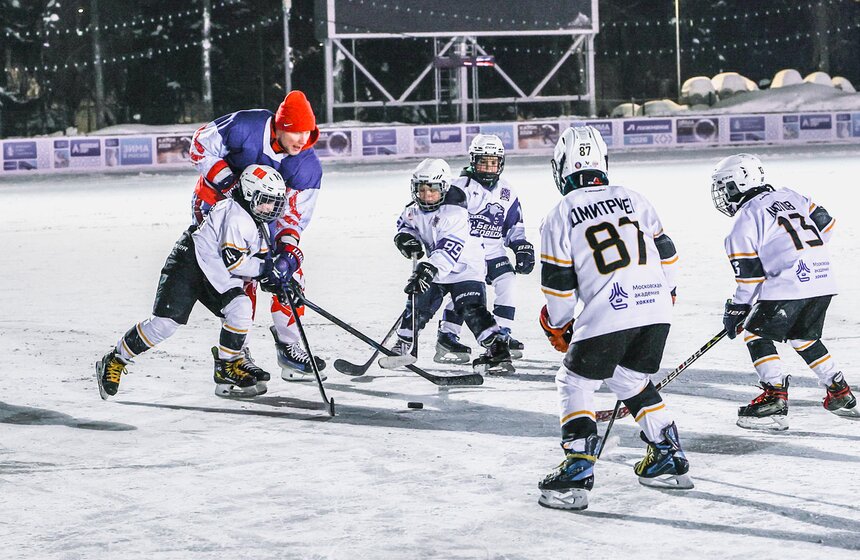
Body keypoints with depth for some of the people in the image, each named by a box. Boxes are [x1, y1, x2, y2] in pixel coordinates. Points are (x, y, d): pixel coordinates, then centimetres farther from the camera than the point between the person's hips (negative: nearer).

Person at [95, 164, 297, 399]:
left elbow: (260, 259, 15)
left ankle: (228, 365, -1)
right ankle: (115, 361, 2)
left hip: (217, 278, 9)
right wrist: (268, 269, -21)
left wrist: (274, 281, -3)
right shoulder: (235, 215, -21)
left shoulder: (257, 224, 10)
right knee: (165, 323, -14)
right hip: (189, 264, -9)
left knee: (241, 308, -16)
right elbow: (232, 260, -25)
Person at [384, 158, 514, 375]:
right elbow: (405, 223, 20)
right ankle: (405, 346, 30)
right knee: (418, 305, 10)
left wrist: (428, 270, -45)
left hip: (463, 267, -8)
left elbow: (448, 249, -36)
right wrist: (405, 237, -4)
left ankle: (498, 350, -24)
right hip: (433, 269, 8)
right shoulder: (415, 210, -3)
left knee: (471, 309, -21)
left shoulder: (455, 213, -27)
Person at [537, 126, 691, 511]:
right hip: (655, 309, 5)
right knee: (632, 380, 26)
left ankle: (578, 471, -2)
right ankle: (669, 459, 25)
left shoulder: (559, 217, 3)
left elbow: (558, 284, 4)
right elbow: (666, 253, 19)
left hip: (606, 315, -5)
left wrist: (557, 329, 19)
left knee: (575, 382, 10)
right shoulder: (633, 199, 15)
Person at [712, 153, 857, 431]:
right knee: (804, 337, 24)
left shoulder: (744, 221, -1)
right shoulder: (788, 196, 18)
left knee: (757, 333, 3)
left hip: (788, 283, -8)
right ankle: (840, 394, 26)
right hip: (823, 277, 8)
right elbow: (825, 224, 18)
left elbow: (749, 276, -2)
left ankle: (774, 399, -7)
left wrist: (736, 311, 9)